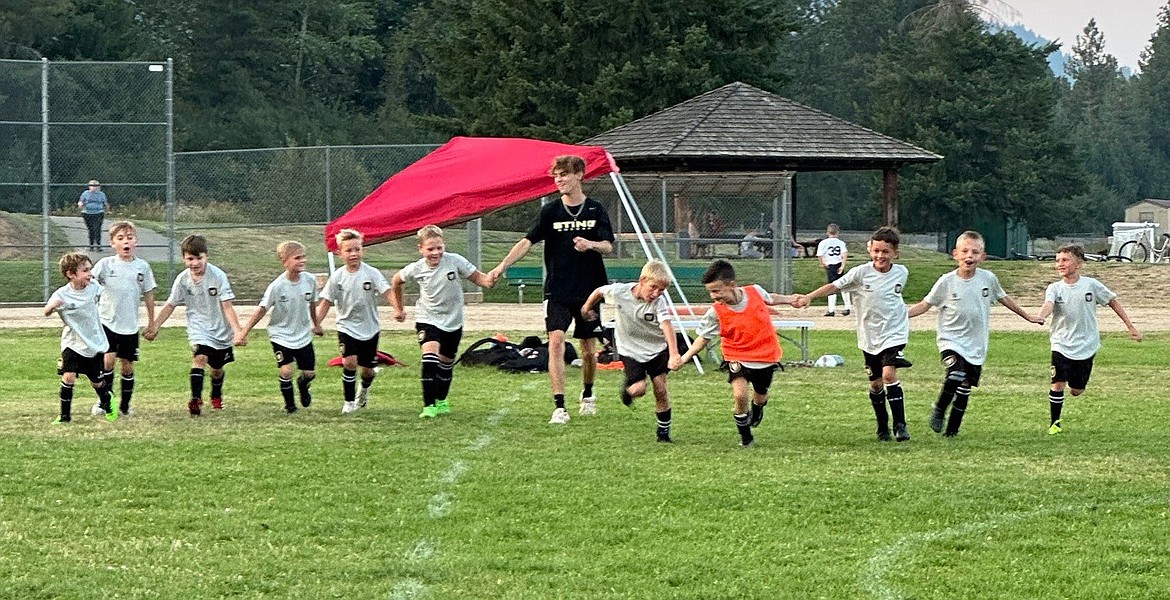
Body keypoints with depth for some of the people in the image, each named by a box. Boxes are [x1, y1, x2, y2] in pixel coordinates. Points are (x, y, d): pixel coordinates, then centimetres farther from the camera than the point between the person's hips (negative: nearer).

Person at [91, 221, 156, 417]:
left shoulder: (142, 266, 2)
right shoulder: (106, 264, -5)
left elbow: (148, 295, 10)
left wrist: (152, 323, 13)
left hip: (130, 326, 2)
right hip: (108, 322, -2)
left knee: (128, 366, 7)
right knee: (108, 359, -15)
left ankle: (125, 405, 21)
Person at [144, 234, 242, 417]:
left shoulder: (218, 276, -18)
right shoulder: (183, 279, -10)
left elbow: (227, 306, -18)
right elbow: (170, 306, 2)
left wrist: (238, 331, -26)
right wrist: (154, 327, 0)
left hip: (220, 329, 0)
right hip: (198, 328, 0)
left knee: (217, 368, 15)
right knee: (200, 357, -26)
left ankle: (216, 395, 45)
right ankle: (196, 400, -29)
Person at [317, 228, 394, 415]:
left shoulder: (371, 273, -9)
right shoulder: (337, 277, -6)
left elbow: (387, 292, -17)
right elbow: (326, 302, 0)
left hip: (369, 328, 0)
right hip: (347, 327, 0)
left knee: (367, 368, 10)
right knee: (349, 362, -18)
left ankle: (364, 388, 45)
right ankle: (349, 401, -3)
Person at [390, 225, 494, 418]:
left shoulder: (454, 261, -15)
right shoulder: (416, 269, -12)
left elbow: (477, 277, -11)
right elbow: (396, 281, 7)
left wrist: (489, 280, -34)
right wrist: (398, 309, 12)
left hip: (452, 321, 2)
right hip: (427, 319, -2)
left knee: (446, 362, 16)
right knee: (430, 355, -24)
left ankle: (441, 400, 40)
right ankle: (428, 406, -24)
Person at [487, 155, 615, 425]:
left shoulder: (595, 210, 0)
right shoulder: (551, 211, -1)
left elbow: (608, 246, -3)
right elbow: (527, 241, -5)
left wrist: (591, 244, -26)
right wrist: (503, 265, -18)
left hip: (589, 290, 1)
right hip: (557, 291, -1)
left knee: (589, 350, 9)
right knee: (556, 342, -17)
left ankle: (588, 395, 37)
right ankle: (559, 407, -16)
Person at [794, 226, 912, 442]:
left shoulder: (901, 273, -2)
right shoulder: (861, 273, -9)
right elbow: (834, 286, -7)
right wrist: (809, 297, -15)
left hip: (894, 333, -1)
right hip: (869, 336, 1)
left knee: (888, 374, -20)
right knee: (876, 382, 9)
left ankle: (900, 424, -14)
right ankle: (882, 427, 26)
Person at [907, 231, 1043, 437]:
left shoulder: (988, 279, 0)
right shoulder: (947, 282, -8)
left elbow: (1004, 298, 17)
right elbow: (925, 305, -1)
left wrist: (1028, 317, 24)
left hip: (976, 346, 3)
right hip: (951, 341, -3)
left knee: (965, 390, 6)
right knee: (956, 376, -27)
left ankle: (952, 431, 19)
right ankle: (939, 410, -2)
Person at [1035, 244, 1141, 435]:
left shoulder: (1091, 285, -3)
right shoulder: (1055, 288, -3)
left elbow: (1113, 301, 8)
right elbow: (1049, 304, -24)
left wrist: (1130, 326, 8)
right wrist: (1040, 317, -49)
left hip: (1086, 345, 0)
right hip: (1061, 344, 0)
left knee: (1076, 391, 5)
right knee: (1058, 383, -14)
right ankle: (1054, 423, 3)